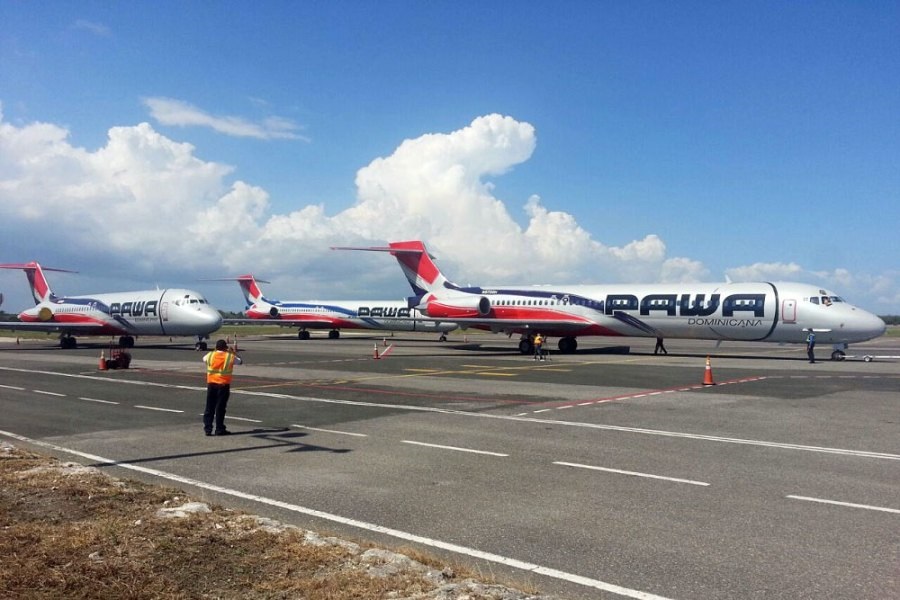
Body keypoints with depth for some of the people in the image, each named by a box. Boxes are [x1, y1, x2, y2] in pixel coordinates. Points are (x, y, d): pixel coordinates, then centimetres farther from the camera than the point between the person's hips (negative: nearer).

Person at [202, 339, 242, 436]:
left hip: (211, 384, 3)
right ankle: (219, 429, 7)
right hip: (224, 385, -2)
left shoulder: (210, 355, -1)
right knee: (220, 408, 2)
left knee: (209, 407, 10)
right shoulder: (230, 357, -7)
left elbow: (204, 359, 23)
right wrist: (233, 353, 24)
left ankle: (208, 429, 10)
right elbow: (240, 361, 12)